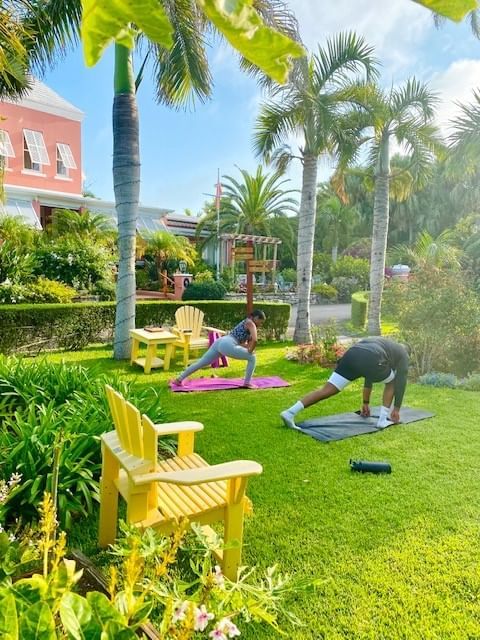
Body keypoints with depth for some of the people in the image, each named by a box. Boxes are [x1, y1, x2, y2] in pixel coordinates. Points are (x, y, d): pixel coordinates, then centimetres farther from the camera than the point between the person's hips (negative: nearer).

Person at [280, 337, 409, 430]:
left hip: (351, 355, 5)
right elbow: (401, 383, 28)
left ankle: (290, 413, -10)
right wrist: (396, 409, 38)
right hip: (371, 361, -5)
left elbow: (369, 375, 48)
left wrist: (366, 403, 52)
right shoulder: (403, 354, 31)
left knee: (326, 390, 2)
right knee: (391, 382, 28)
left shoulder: (381, 344, 47)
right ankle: (383, 419, 26)